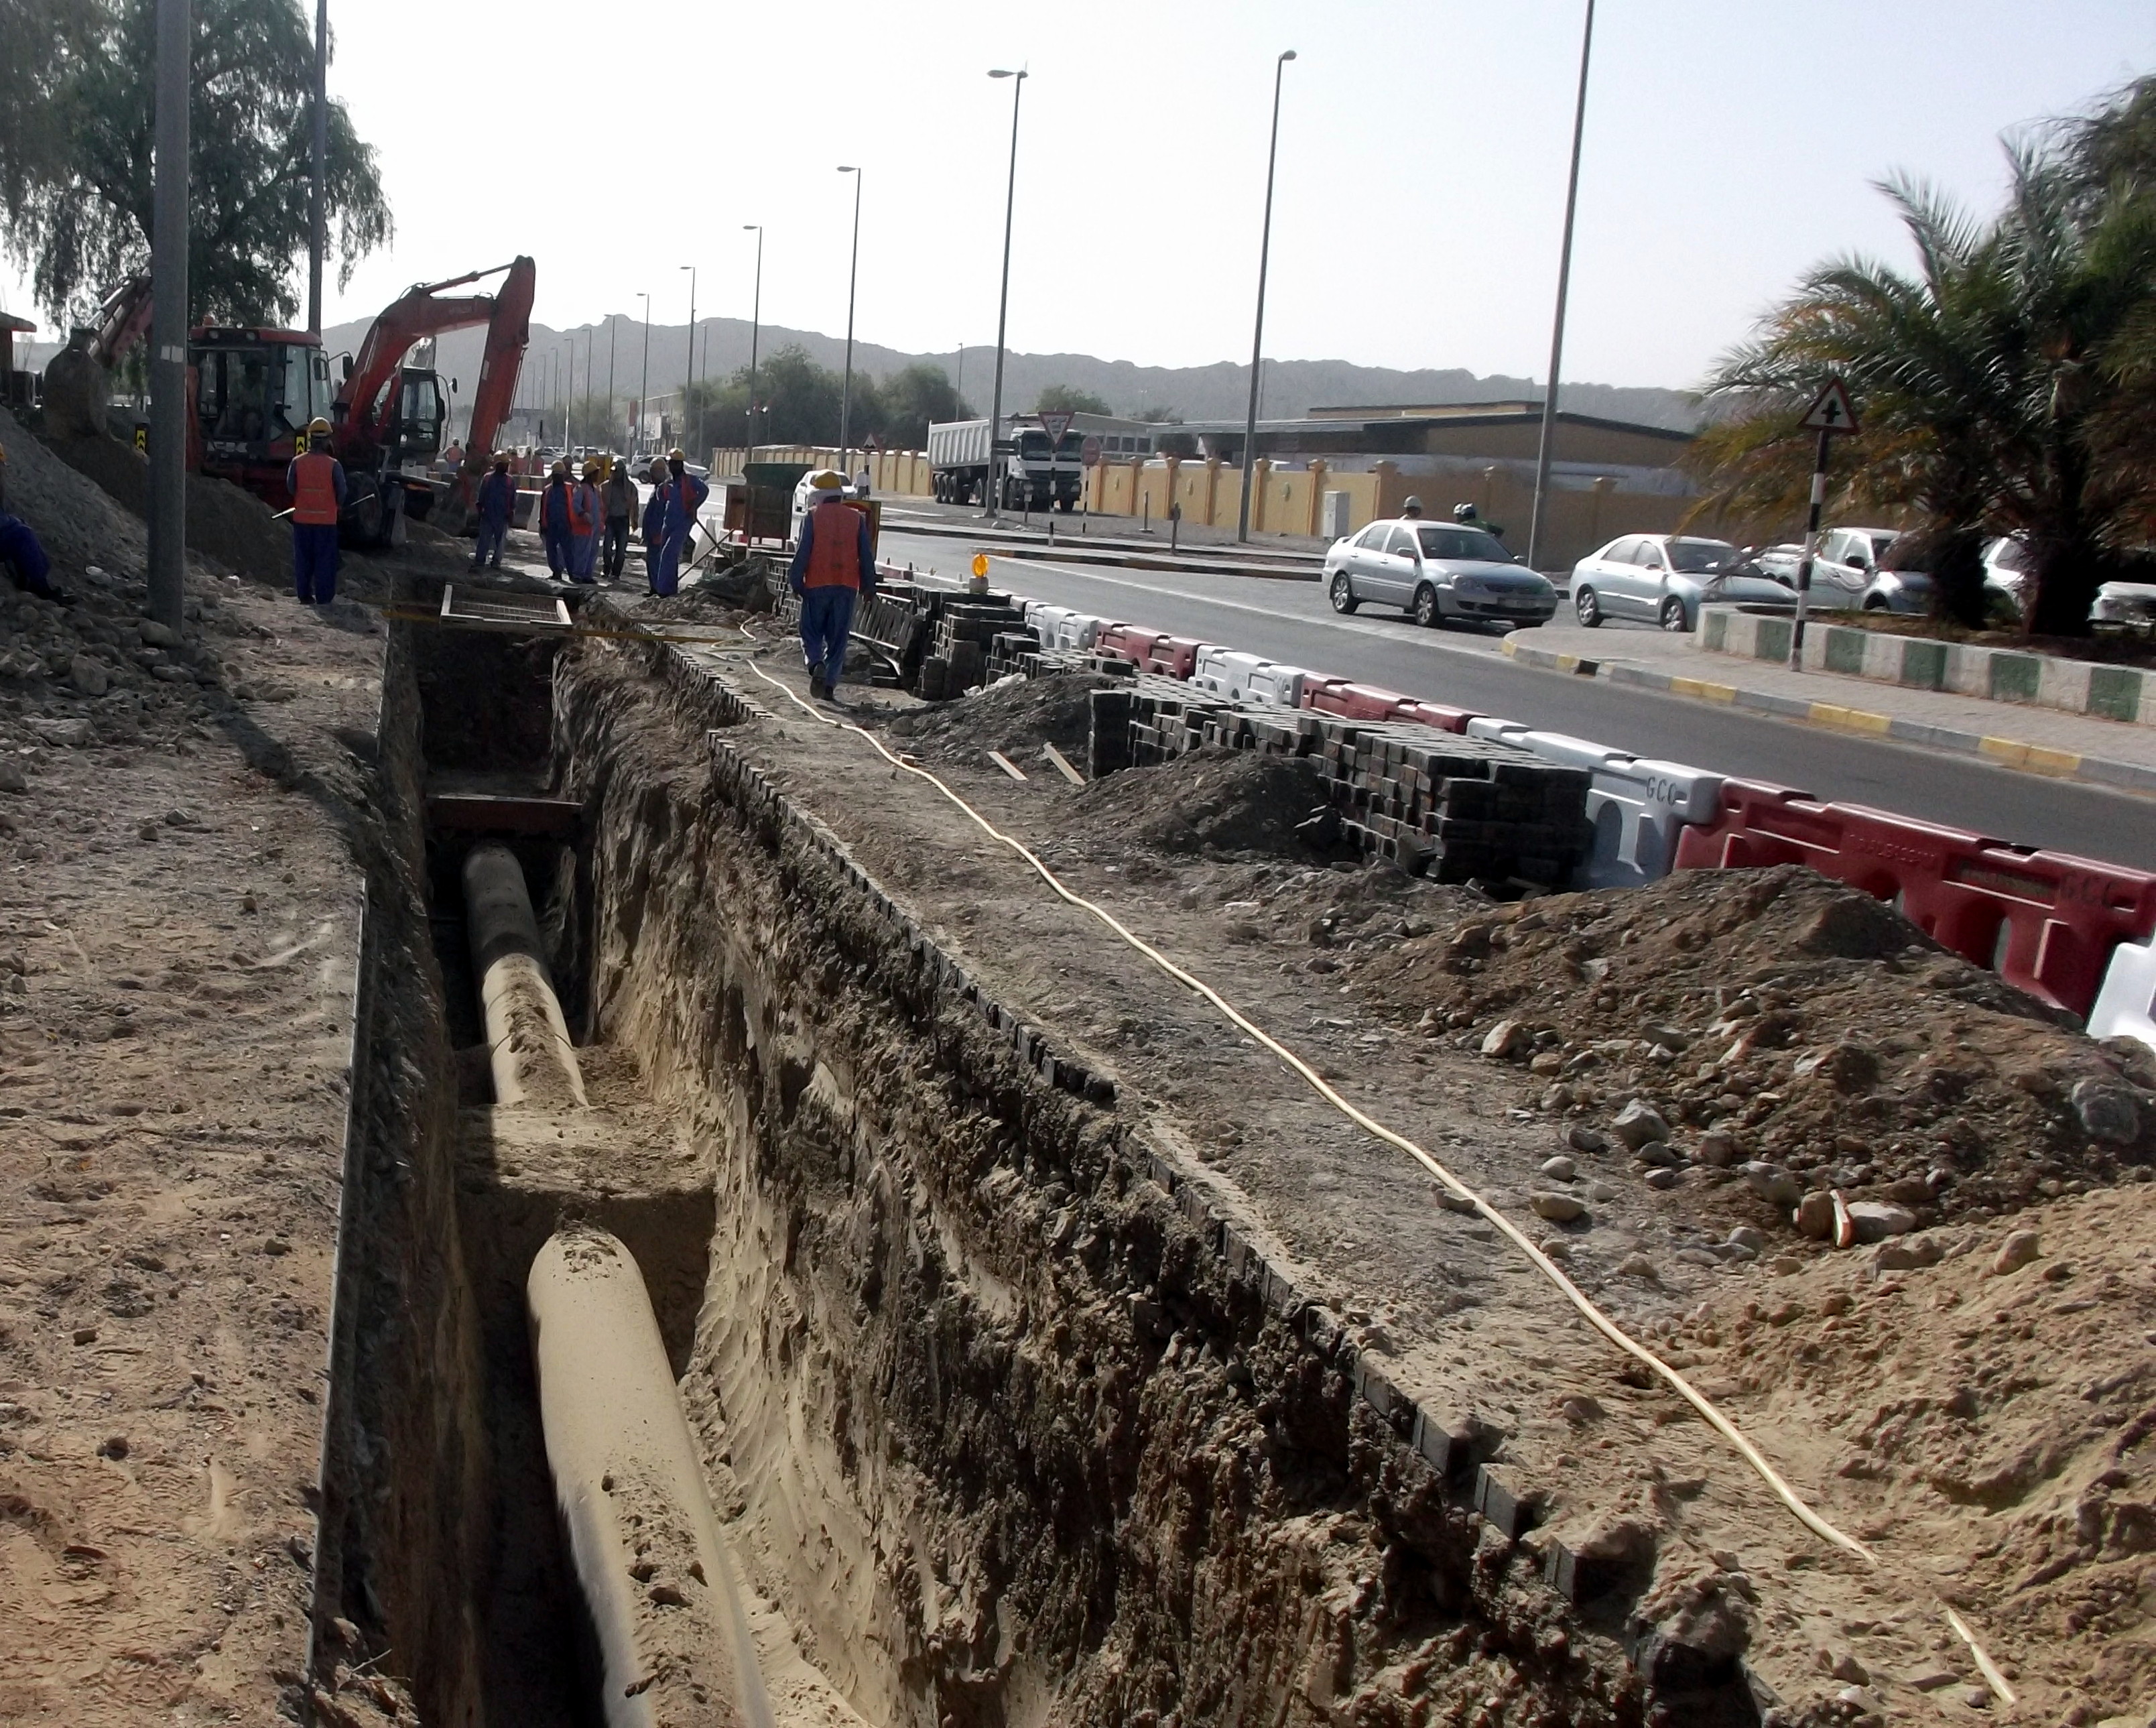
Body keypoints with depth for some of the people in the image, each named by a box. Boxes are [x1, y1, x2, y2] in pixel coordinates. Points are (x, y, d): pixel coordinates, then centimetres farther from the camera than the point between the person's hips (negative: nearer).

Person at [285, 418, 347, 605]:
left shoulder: (297, 462, -5)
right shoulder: (334, 465, -11)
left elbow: (290, 488, 3)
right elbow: (341, 491, -6)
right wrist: (338, 506, 15)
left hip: (302, 518, 2)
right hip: (327, 519, -2)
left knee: (303, 558, 12)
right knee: (325, 559, 4)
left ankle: (305, 595, 15)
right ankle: (323, 597, 4)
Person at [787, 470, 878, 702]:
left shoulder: (812, 516, -2)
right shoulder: (857, 518, 7)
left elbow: (803, 552, -6)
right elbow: (866, 555, 7)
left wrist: (796, 581, 0)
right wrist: (868, 586, 12)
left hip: (817, 585, -2)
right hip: (847, 586, 2)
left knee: (811, 633, 8)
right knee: (838, 638, 7)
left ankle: (816, 665, -20)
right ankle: (830, 685, 5)